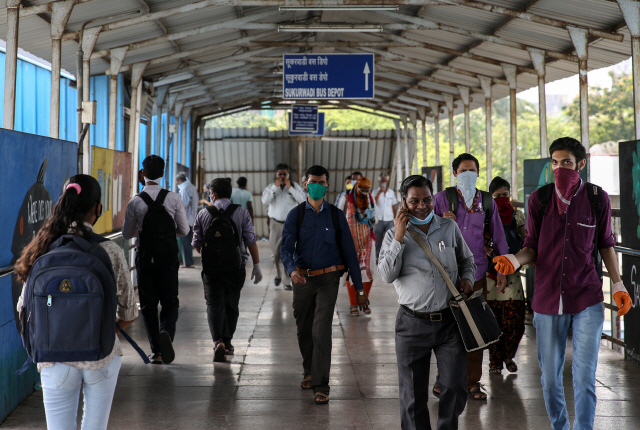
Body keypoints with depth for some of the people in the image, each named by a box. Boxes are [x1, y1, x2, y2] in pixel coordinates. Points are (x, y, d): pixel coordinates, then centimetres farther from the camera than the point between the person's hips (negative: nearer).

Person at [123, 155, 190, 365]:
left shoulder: (135, 202, -7)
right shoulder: (173, 198, -6)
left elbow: (127, 234, 1)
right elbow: (184, 230, 0)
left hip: (145, 257, 0)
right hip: (169, 255, 0)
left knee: (148, 302, 9)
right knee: (170, 300, 10)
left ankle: (156, 351, 8)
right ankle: (166, 332, -19)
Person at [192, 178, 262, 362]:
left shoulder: (204, 214, -1)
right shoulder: (241, 212, -2)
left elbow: (196, 243, 5)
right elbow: (251, 240, -5)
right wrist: (256, 265, 1)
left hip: (211, 266, -1)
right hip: (236, 266, 1)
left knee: (214, 304, 0)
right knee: (231, 305, 15)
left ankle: (218, 341, -20)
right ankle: (227, 343, 21)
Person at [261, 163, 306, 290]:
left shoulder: (295, 186, 1)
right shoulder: (271, 187, 3)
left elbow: (303, 200, -12)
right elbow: (265, 201, -14)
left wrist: (290, 188, -16)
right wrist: (275, 187, -17)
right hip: (275, 223, 2)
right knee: (275, 253, 8)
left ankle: (287, 281, -3)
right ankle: (278, 274, 33)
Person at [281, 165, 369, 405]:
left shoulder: (336, 216, 2)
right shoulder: (296, 215, 1)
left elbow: (349, 251, 3)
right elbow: (286, 248, -9)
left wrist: (359, 288, 1)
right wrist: (292, 269, -31)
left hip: (328, 279, -2)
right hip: (302, 279, 2)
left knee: (321, 331, -12)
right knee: (304, 330, 14)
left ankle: (321, 386, -8)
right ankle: (309, 371, 38)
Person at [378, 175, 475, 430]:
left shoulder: (449, 227, 7)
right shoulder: (395, 235, 2)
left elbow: (467, 260, 21)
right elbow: (386, 275, -10)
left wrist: (467, 278, 0)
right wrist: (399, 237, -14)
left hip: (449, 320, 1)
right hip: (412, 323, -1)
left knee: (455, 385, 0)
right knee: (413, 391, 5)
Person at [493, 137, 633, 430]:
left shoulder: (597, 198, 0)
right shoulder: (539, 199, 1)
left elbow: (605, 244, 11)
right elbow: (532, 247, 5)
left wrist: (617, 284, 3)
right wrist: (515, 259, -16)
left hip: (587, 301, -1)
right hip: (548, 301, 1)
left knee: (584, 378, -6)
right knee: (550, 378, 10)